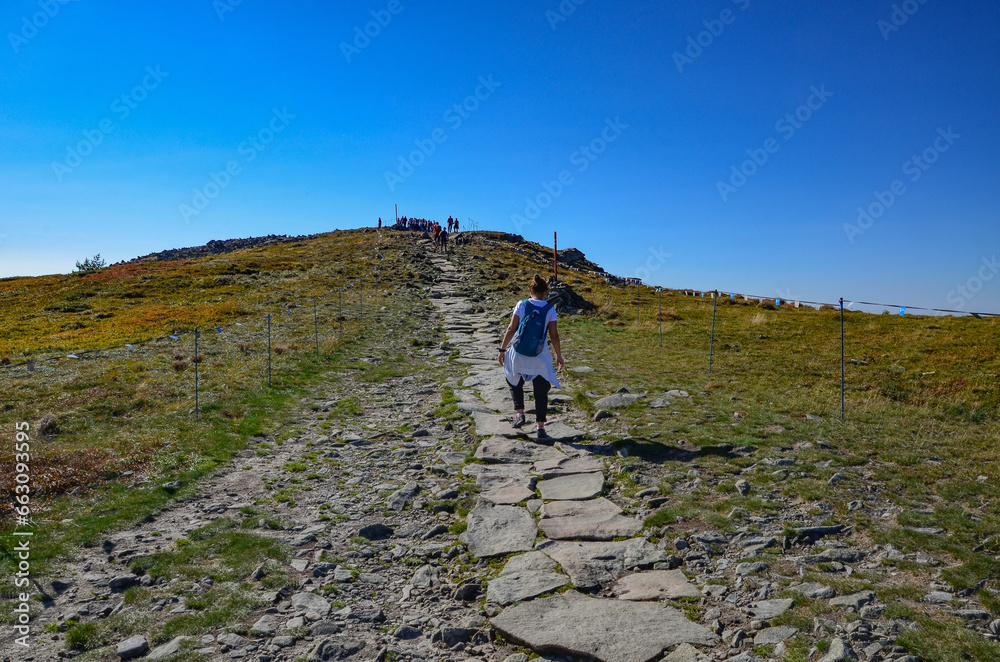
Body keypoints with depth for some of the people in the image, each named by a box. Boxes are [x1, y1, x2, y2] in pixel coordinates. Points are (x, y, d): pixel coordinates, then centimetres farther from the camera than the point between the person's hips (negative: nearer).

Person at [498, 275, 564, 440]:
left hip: (518, 354, 0)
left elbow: (511, 329, -6)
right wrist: (559, 355, 10)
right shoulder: (550, 309, -3)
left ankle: (519, 413, 14)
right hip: (540, 357, 0)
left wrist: (503, 349, 3)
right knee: (541, 392, 12)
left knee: (515, 383, 26)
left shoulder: (521, 305, -4)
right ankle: (540, 426, 9)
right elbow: (554, 335, -2)